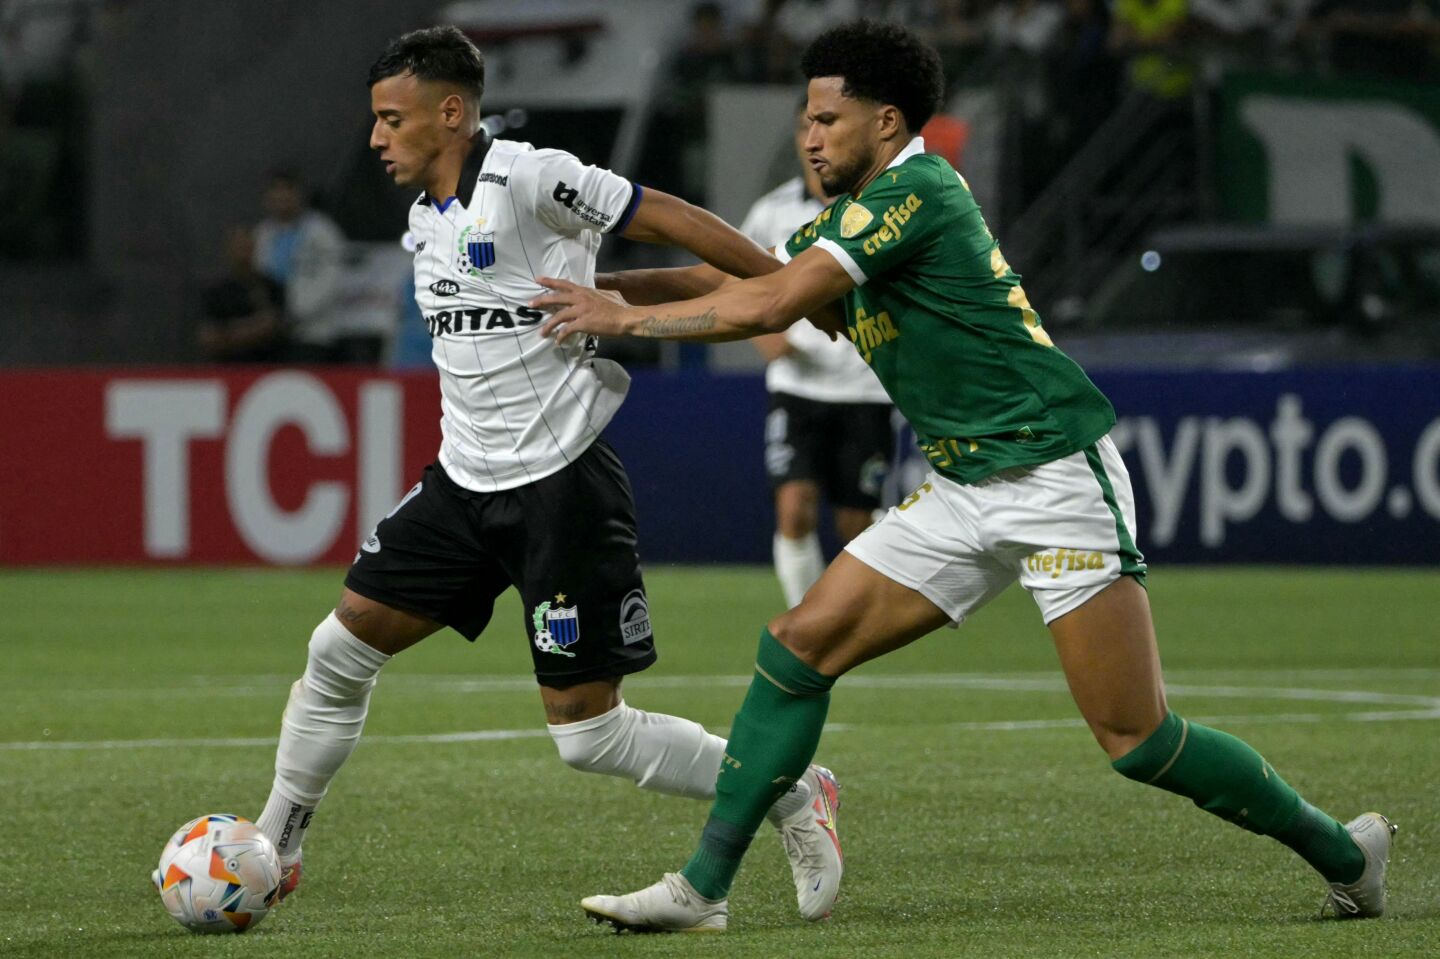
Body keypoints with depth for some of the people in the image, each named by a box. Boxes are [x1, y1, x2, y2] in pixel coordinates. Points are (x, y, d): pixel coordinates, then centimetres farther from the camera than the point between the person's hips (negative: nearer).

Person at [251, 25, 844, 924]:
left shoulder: (527, 179, -15)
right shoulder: (427, 215, 11)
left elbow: (669, 219, -13)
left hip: (561, 480, -8)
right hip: (465, 480, 8)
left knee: (588, 729, -7)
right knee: (342, 646, 4)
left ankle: (794, 794, 9)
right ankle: (274, 850, 18)